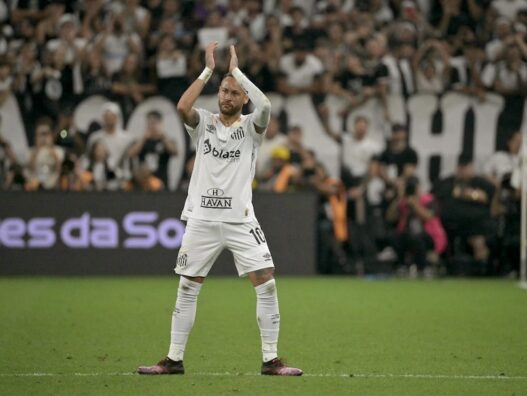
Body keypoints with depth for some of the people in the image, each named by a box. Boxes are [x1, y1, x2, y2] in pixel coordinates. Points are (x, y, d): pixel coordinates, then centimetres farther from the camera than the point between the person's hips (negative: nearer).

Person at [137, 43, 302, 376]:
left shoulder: (251, 127, 2)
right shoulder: (203, 123, 6)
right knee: (187, 290, 5)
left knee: (267, 284, -9)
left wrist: (236, 69, -13)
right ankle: (174, 359, 14)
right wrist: (210, 69, -12)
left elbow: (265, 106, -19)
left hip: (240, 220, -1)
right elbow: (182, 107, -15)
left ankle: (271, 359, -2)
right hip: (202, 220, 1)